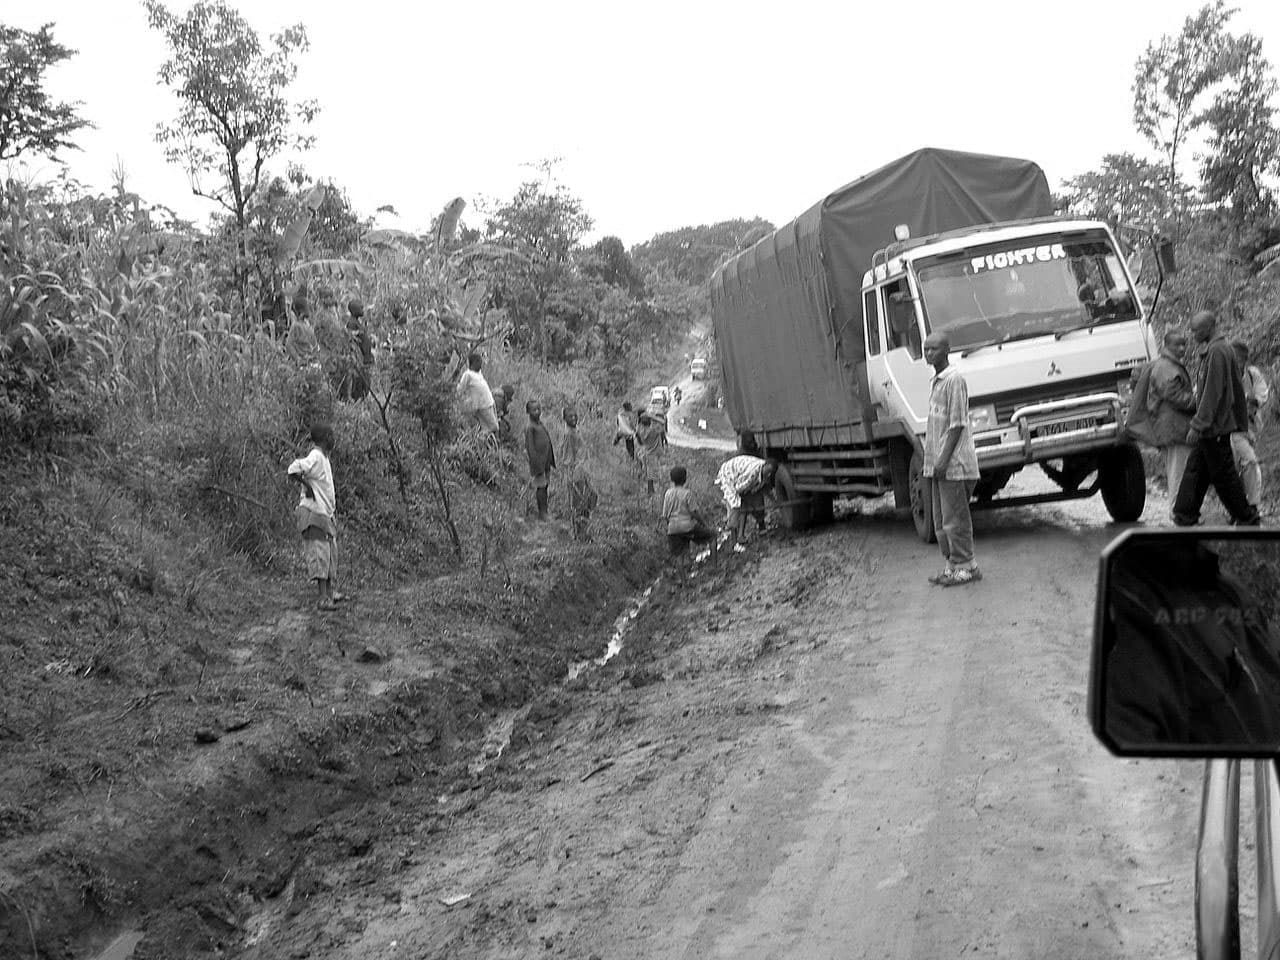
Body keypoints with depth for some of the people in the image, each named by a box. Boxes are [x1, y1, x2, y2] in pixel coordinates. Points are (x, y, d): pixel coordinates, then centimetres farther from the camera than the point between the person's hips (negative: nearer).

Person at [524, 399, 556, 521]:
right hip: (539, 461, -8)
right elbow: (530, 447, -15)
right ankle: (541, 513, 3)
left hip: (546, 460, 8)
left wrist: (551, 462, 17)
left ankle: (545, 512, 20)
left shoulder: (540, 424, 12)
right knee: (540, 486, -4)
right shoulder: (530, 427, -13)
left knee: (545, 486, 12)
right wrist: (537, 465, -17)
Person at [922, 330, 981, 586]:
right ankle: (953, 565, 19)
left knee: (954, 518, -4)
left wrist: (943, 459, -19)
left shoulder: (954, 380, -13)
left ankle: (965, 566, 3)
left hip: (955, 465, -9)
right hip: (938, 466, 9)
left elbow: (957, 424, -16)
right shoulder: (934, 381, 15)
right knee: (941, 520, 12)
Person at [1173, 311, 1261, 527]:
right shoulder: (1225, 349, 14)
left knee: (1224, 476, -1)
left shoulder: (1217, 351, -17)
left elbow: (1212, 393, -21)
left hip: (1215, 428, -10)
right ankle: (1185, 519, 12)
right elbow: (1238, 388, 19)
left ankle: (1247, 519, 8)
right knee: (1194, 472, 9)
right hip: (1211, 428, 10)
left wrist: (1197, 426, -20)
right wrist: (1242, 423, 22)